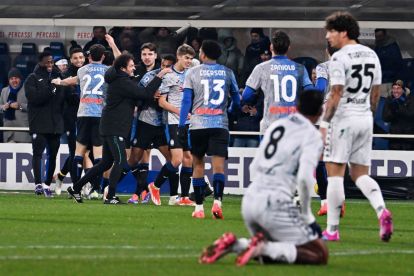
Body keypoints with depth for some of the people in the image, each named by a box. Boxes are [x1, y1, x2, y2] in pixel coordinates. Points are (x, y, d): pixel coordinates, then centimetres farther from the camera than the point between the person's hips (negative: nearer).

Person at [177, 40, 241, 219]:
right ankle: (217, 201, -29)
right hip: (220, 124, 0)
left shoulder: (193, 72, 3)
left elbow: (186, 101, -2)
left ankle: (199, 207, 12)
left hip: (198, 124, 0)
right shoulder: (227, 73, 8)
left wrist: (181, 126, -1)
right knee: (218, 165, -6)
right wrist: (229, 113, 38)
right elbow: (237, 101, 17)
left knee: (198, 164, 12)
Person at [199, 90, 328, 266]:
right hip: (274, 203, -7)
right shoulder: (312, 136, -3)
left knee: (272, 254, 28)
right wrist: (306, 215, -5)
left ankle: (233, 245, 2)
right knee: (320, 255, -1)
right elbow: (304, 177, -17)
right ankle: (264, 248, -20)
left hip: (249, 200, 7)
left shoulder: (276, 125, 18)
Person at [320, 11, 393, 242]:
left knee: (335, 173, -1)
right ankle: (382, 211, -13)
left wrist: (325, 123, -11)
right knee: (361, 174, 12)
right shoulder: (371, 55, 10)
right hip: (365, 119, 7)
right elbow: (375, 93, 14)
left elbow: (336, 95, -16)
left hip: (343, 118, -7)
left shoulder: (339, 58, -12)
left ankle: (332, 229, 0)